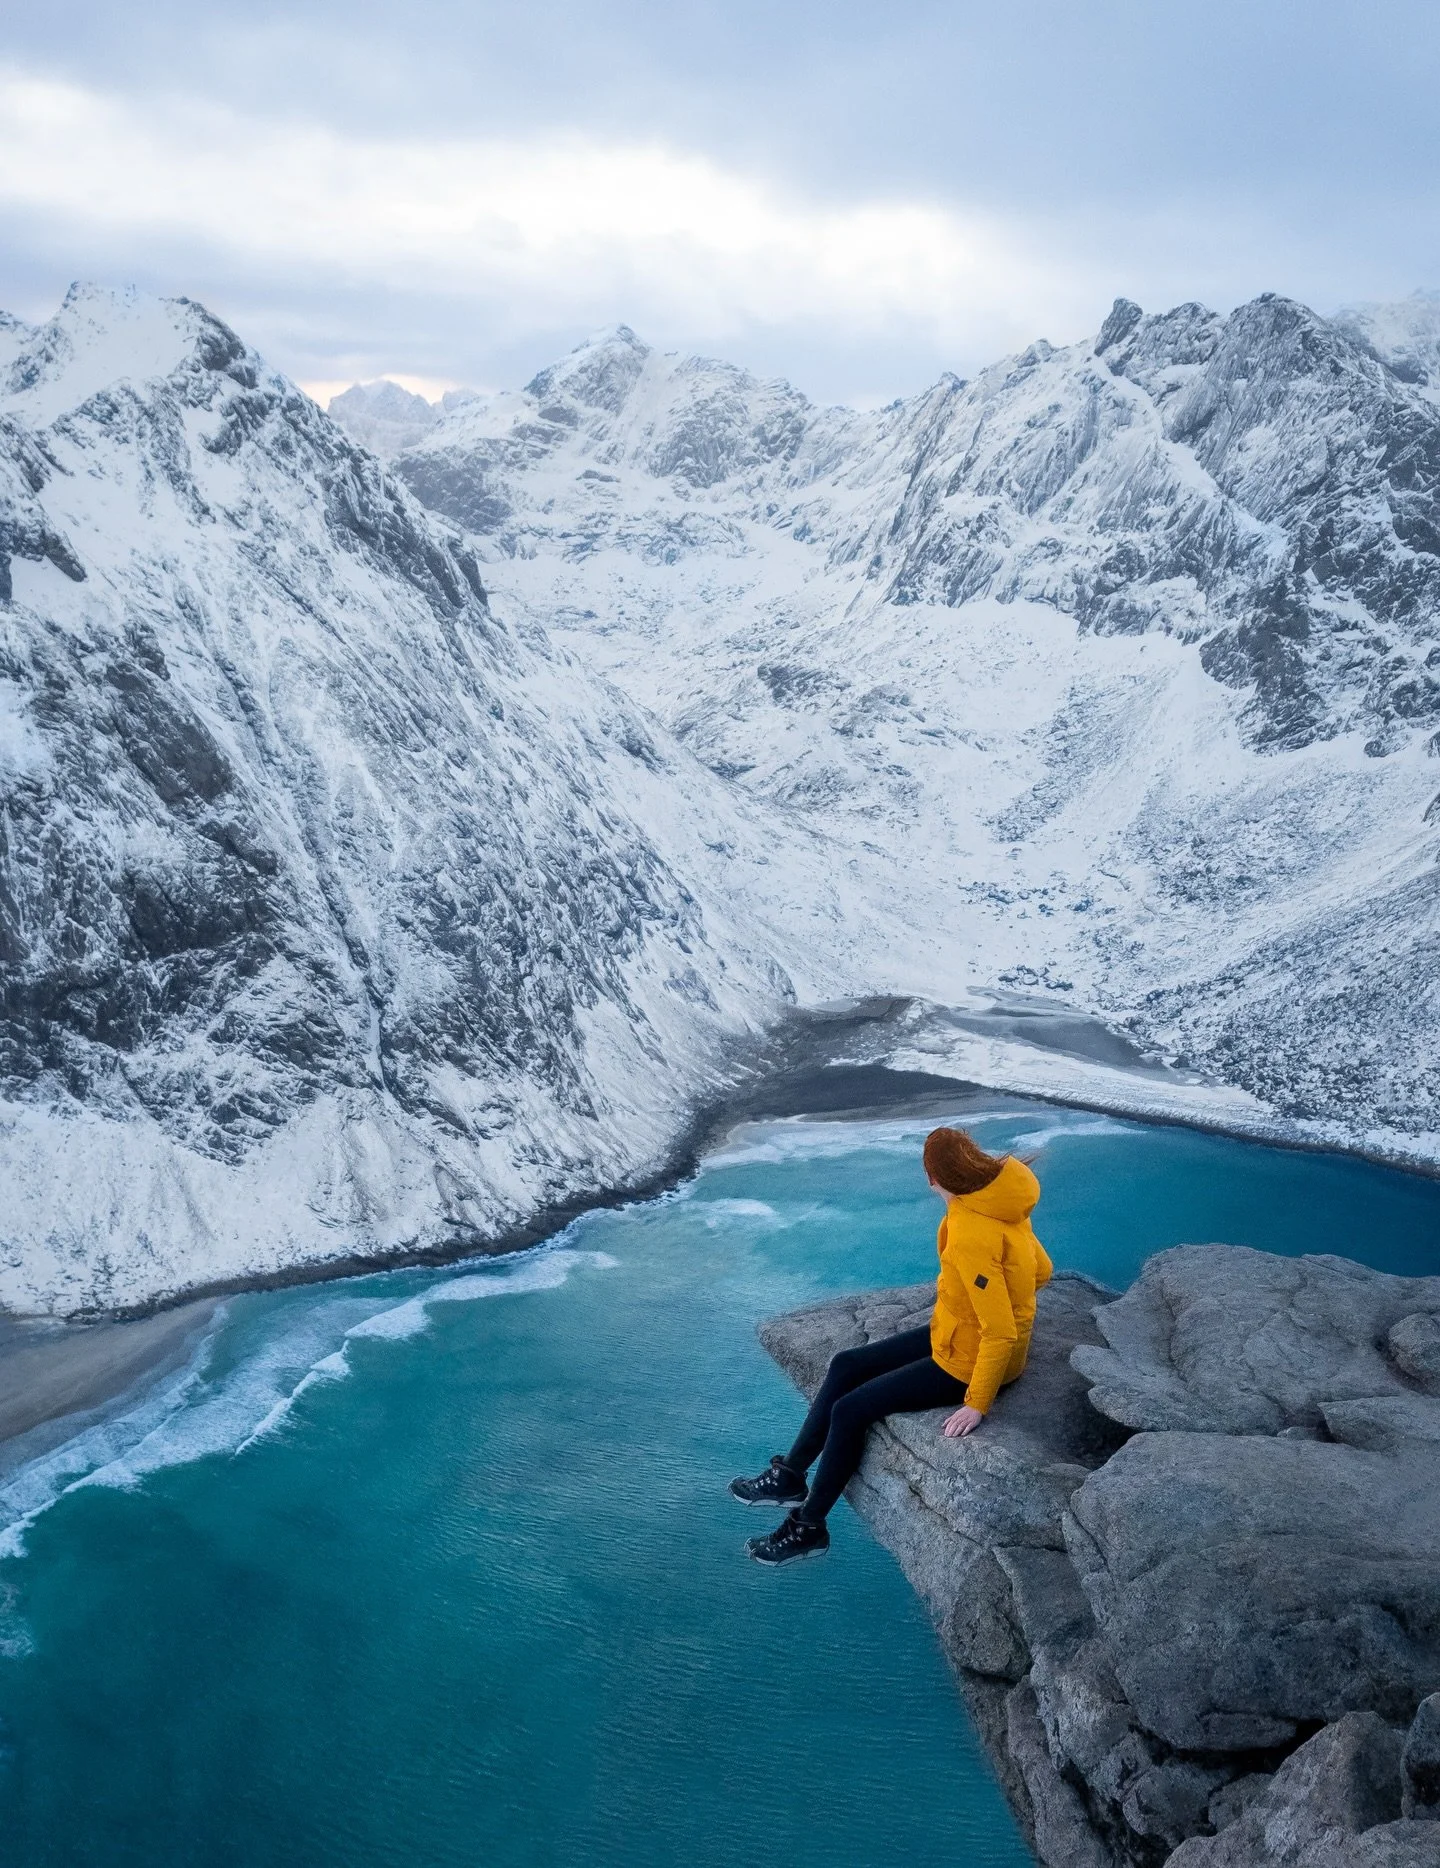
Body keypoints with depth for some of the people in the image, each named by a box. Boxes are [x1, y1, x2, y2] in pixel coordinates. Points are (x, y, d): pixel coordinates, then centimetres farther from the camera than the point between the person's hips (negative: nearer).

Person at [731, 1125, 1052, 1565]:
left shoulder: (972, 1239, -33)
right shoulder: (996, 1204, -6)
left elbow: (1001, 1333, -30)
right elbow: (1041, 1269, 7)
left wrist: (976, 1404, -21)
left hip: (968, 1362, -9)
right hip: (950, 1335, 9)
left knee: (851, 1410, -7)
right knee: (845, 1366, 10)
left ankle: (809, 1528, 12)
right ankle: (791, 1475, 22)